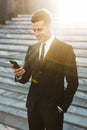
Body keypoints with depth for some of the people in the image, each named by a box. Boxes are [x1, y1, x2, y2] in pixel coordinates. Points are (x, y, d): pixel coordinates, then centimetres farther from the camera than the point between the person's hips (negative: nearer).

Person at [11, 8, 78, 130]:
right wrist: (19, 75, -14)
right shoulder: (31, 49, 5)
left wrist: (62, 106, -9)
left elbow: (72, 82, -7)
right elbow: (25, 78, 7)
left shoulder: (66, 49, -10)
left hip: (53, 107, -4)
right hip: (33, 105, 4)